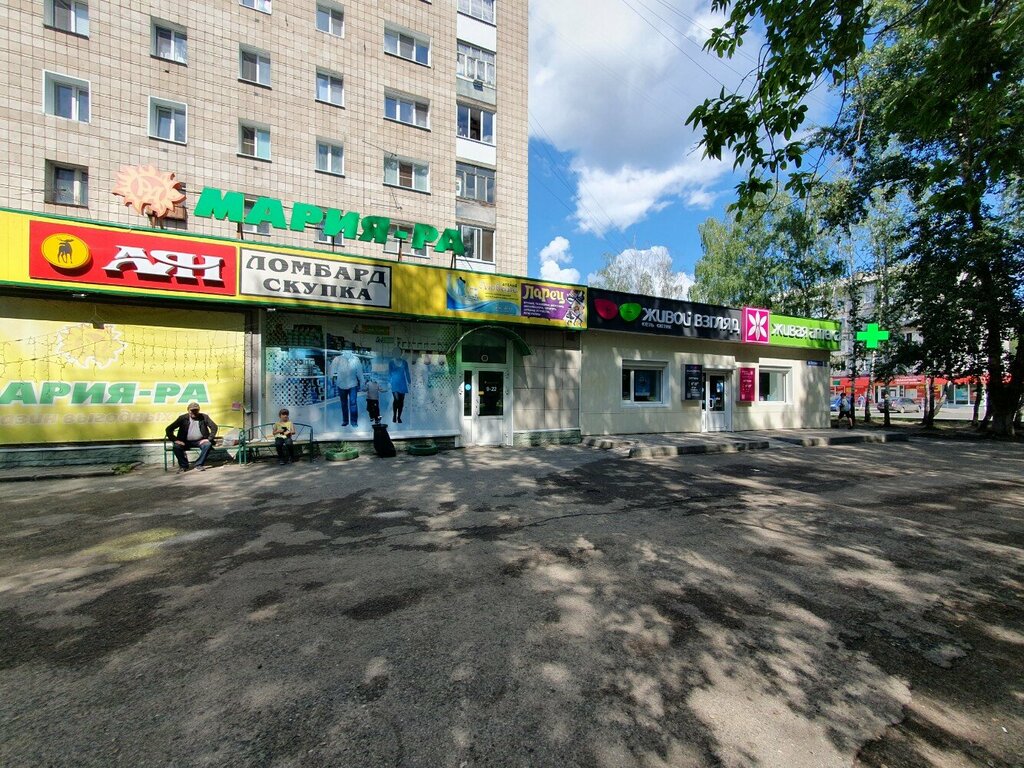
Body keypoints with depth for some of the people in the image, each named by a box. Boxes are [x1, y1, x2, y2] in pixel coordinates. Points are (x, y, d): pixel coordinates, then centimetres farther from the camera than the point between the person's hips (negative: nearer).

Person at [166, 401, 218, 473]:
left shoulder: (204, 417, 0)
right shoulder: (183, 418, -1)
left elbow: (214, 427, -3)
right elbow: (169, 429, -1)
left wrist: (209, 439, -15)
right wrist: (175, 440, -15)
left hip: (200, 441, -1)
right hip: (186, 442, 1)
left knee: (208, 445, -30)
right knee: (176, 446, -28)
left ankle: (199, 464, -12)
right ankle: (183, 465, -4)